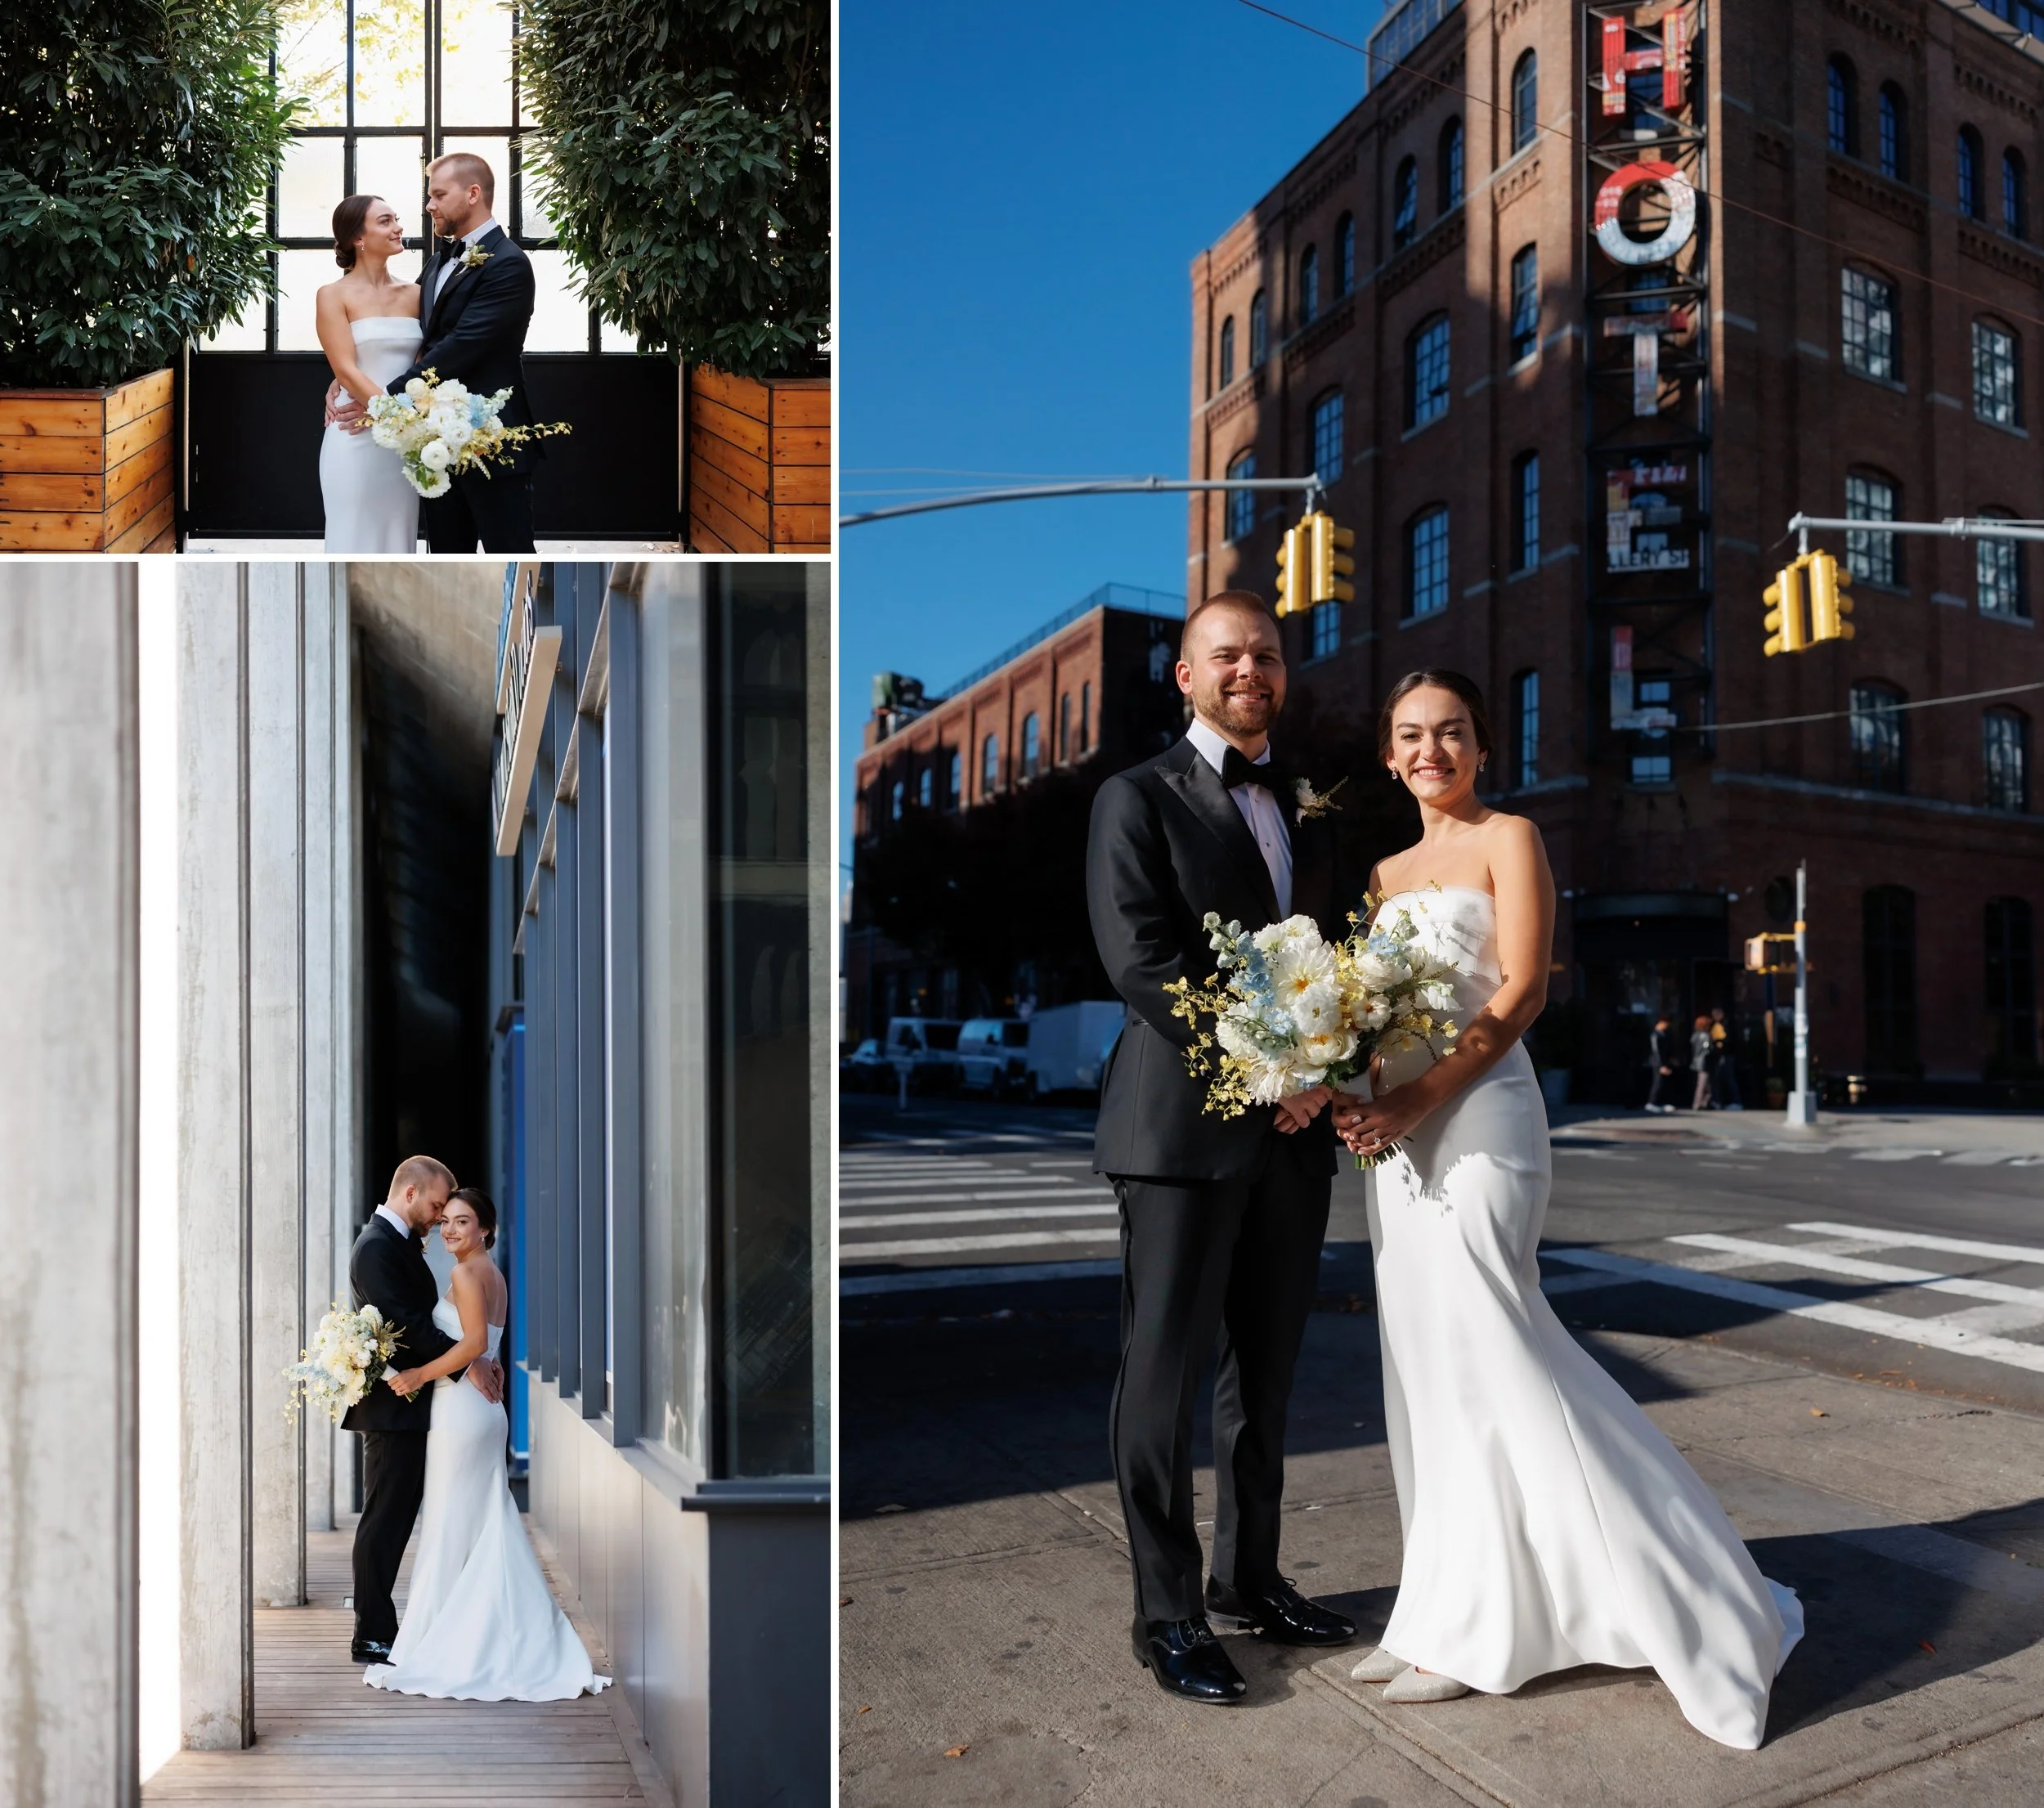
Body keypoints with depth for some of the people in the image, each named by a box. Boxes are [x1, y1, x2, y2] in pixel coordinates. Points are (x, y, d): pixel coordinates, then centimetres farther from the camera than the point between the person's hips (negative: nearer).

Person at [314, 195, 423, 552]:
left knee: (398, 537, 9)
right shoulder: (334, 296, -3)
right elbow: (346, 371, -11)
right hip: (356, 441, -4)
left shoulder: (414, 294, 10)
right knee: (356, 539, 1)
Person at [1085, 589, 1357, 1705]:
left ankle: (1250, 1579, 29)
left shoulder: (1308, 813, 17)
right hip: (1184, 1126, -6)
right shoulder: (1139, 799, -2)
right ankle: (1167, 1614, 13)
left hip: (1292, 1131, 6)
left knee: (1266, 1371, 14)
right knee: (1162, 1373, 1)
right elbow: (1141, 962, -12)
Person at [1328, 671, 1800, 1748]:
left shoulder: (1508, 840, -1)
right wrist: (1353, 1097, -5)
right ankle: (1460, 1617, 16)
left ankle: (1468, 1627, 5)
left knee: (1484, 1355, -6)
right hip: (1397, 1126, 7)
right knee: (1432, 1366, 8)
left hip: (1477, 1116, -7)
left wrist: (1416, 1102, -19)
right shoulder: (1387, 871, 18)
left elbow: (1522, 992, -10)